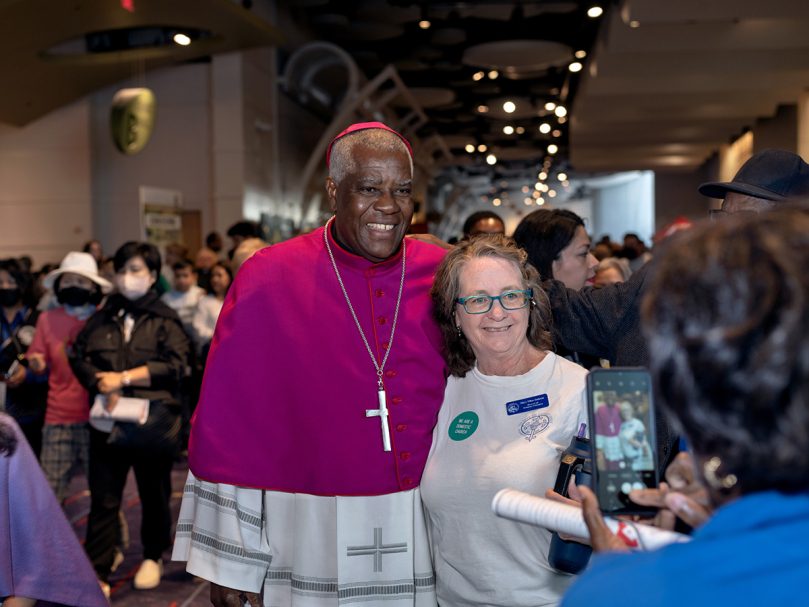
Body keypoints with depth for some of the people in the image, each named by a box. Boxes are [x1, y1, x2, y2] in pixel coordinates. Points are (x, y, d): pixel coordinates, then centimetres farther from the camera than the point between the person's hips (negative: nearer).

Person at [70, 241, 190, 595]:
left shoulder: (165, 320, 0)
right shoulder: (101, 318, 10)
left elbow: (175, 365, -11)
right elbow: (79, 357, 4)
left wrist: (123, 377, -14)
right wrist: (104, 387, -13)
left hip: (154, 422, -2)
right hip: (108, 421, 2)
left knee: (154, 495, 13)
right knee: (103, 499, 2)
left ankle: (153, 557, 33)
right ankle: (97, 573, 8)